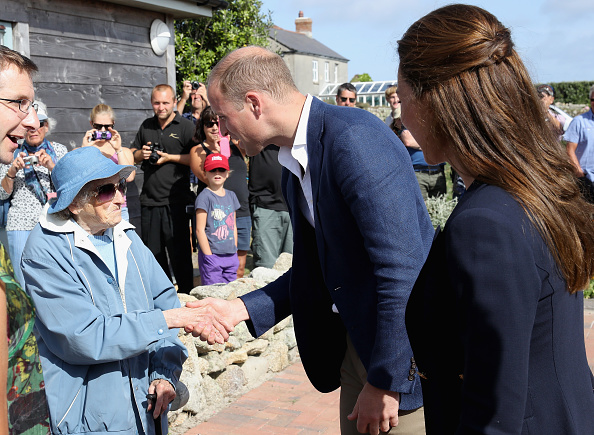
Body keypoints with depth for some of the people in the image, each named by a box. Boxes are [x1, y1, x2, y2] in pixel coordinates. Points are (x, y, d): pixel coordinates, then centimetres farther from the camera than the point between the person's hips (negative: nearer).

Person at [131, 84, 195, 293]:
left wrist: (170, 157, -13)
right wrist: (141, 154, 1)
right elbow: (132, 155, 23)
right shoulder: (146, 126, 15)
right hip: (149, 200, 5)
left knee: (179, 252, -1)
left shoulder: (186, 126, -1)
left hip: (176, 200, -5)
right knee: (153, 253, 11)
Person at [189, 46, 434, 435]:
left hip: (401, 348, -8)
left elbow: (400, 268, -25)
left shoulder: (354, 138, -21)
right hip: (353, 342, 8)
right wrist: (241, 308, 4)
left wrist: (384, 382, -20)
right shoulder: (294, 164, 8)